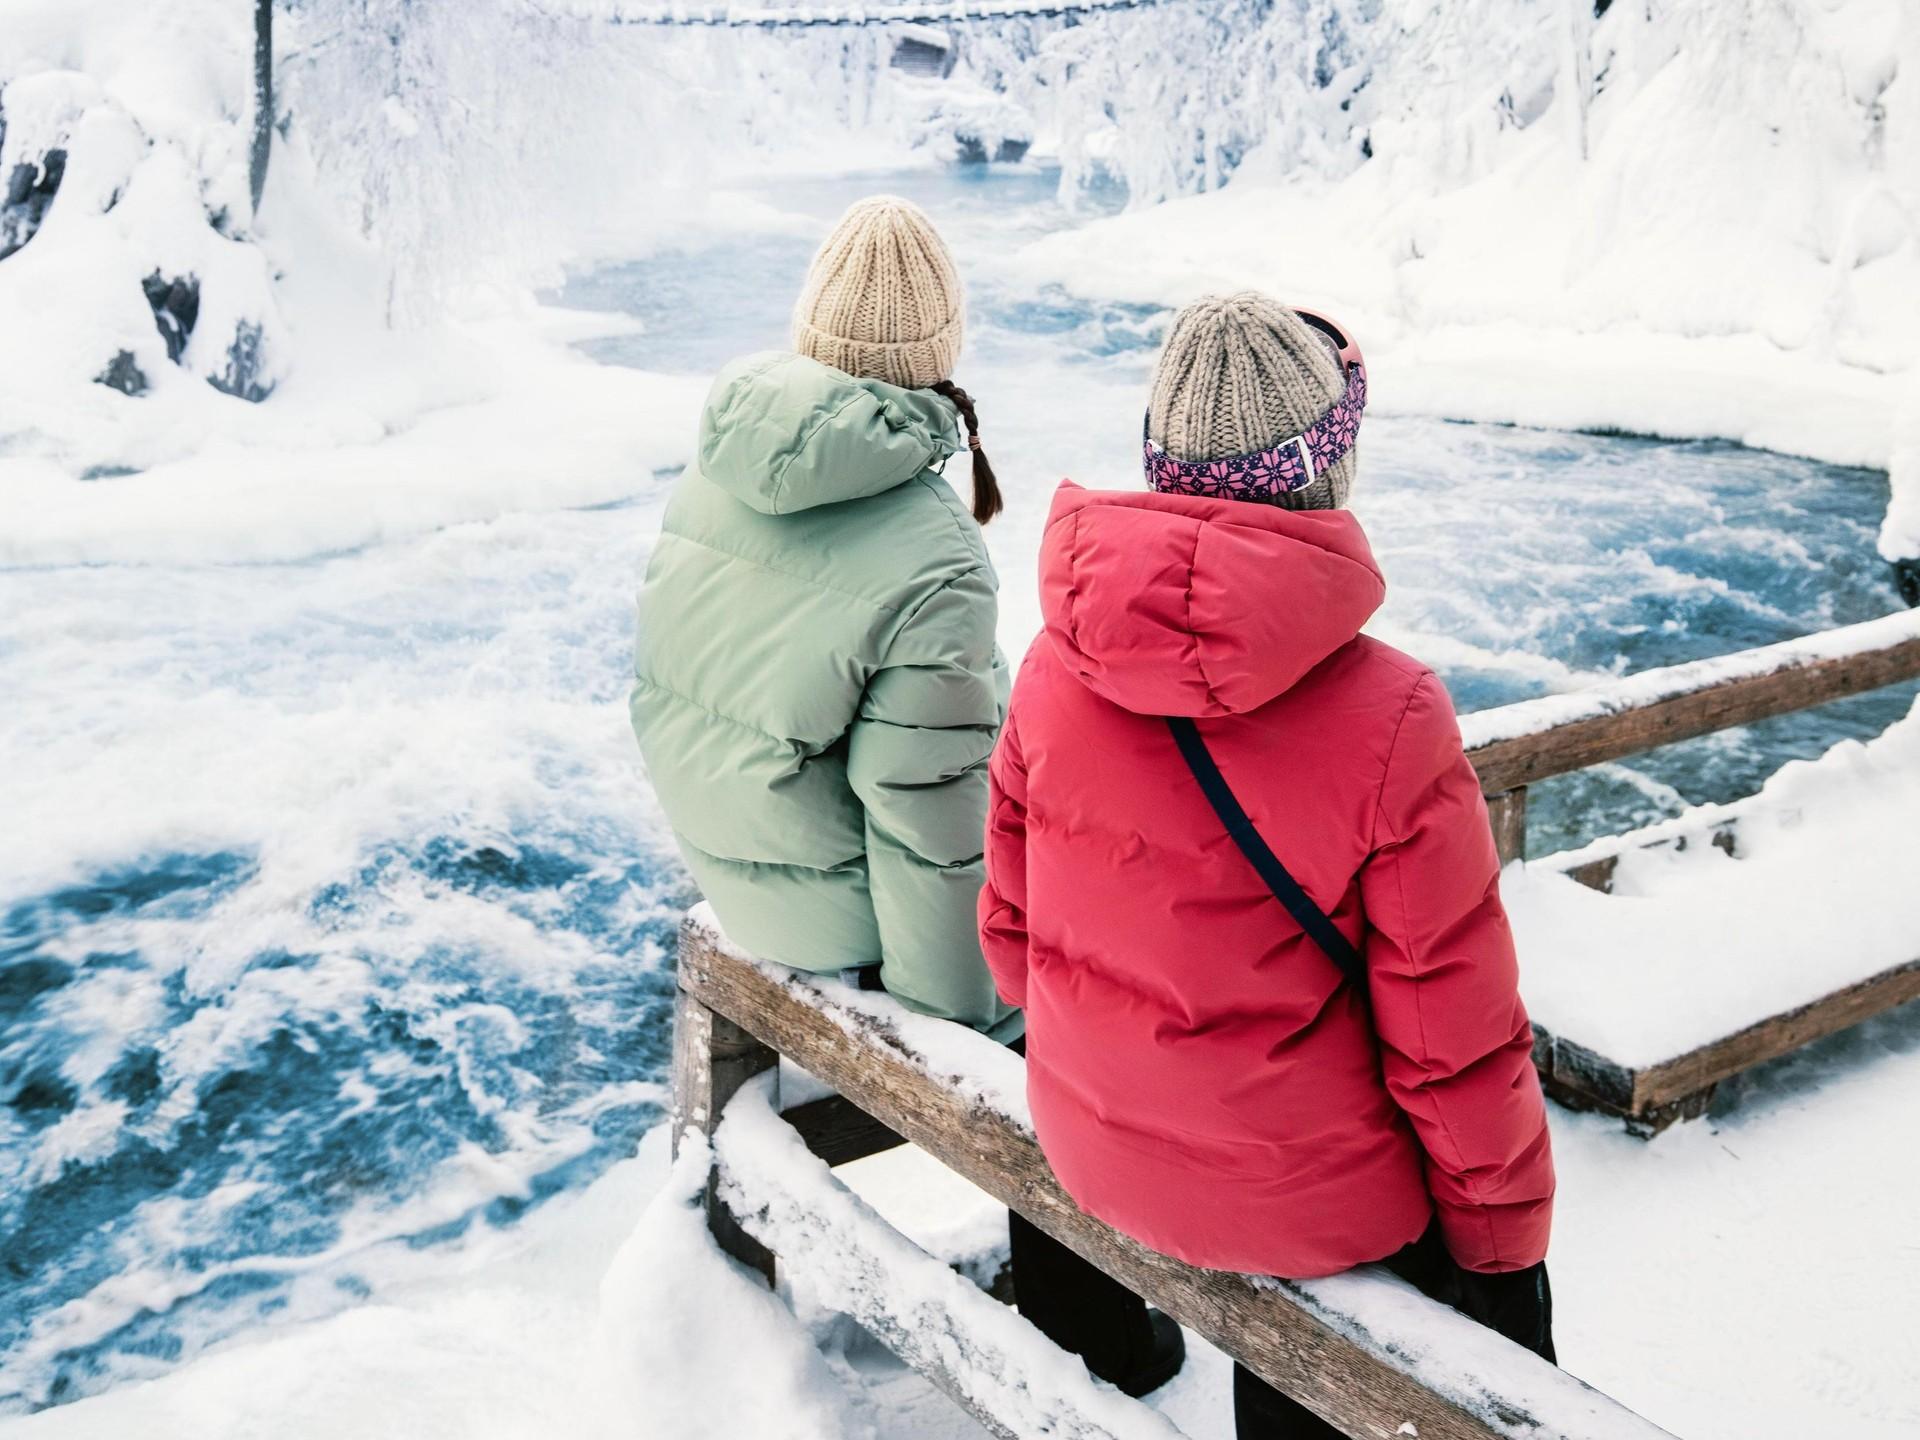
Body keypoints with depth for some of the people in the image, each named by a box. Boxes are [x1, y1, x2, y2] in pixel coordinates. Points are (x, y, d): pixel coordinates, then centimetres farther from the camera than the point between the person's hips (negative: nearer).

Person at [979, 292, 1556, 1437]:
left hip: (1090, 1157, 5)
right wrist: (1503, 1228, 0)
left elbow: (1011, 922, 2)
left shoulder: (1058, 667, -12)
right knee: (1492, 1253, 24)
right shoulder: (1388, 720, -26)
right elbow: (1455, 1033, -17)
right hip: (1306, 1199, -5)